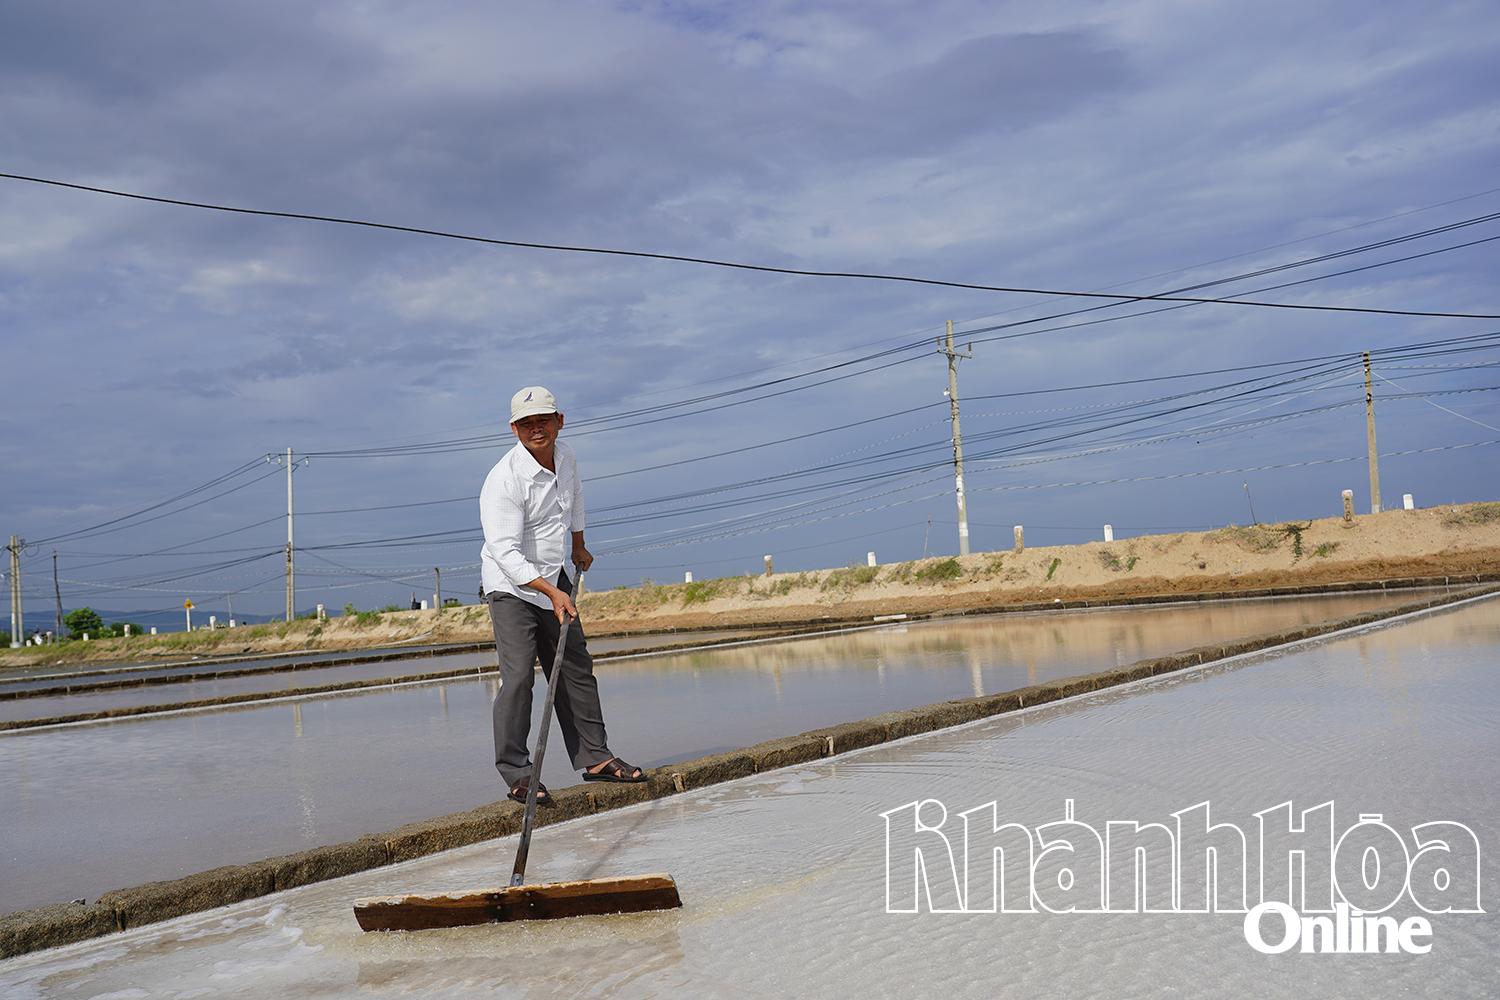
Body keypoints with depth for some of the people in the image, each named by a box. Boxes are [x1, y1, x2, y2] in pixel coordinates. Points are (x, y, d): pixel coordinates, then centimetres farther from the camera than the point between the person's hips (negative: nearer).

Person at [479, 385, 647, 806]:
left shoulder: (566, 456, -1)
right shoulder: (504, 479, -24)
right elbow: (505, 551, -28)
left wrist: (578, 548, 32)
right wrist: (551, 592, -33)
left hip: (554, 579, 8)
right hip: (510, 585, -8)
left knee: (576, 668, 10)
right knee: (518, 676, -16)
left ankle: (594, 758, 19)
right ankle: (517, 774, -8)